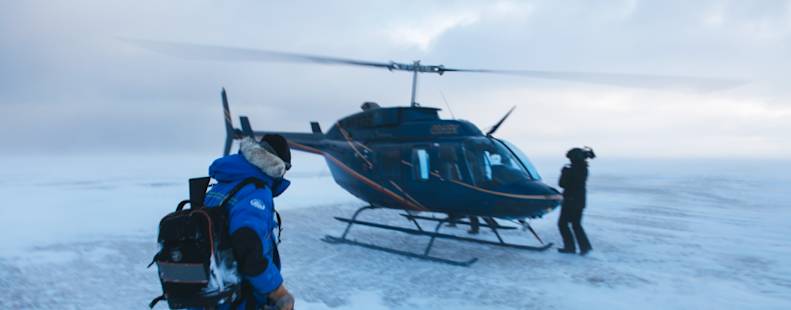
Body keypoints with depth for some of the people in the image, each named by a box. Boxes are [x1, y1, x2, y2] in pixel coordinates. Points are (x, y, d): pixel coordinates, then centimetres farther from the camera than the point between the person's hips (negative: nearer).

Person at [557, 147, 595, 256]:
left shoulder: (571, 170, -21)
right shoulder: (584, 169, 2)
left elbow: (562, 184, -15)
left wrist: (564, 172, 0)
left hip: (570, 201, -8)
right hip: (580, 201, 8)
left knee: (562, 223, 5)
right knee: (576, 224, 17)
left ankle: (570, 247, 6)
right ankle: (585, 246, 10)